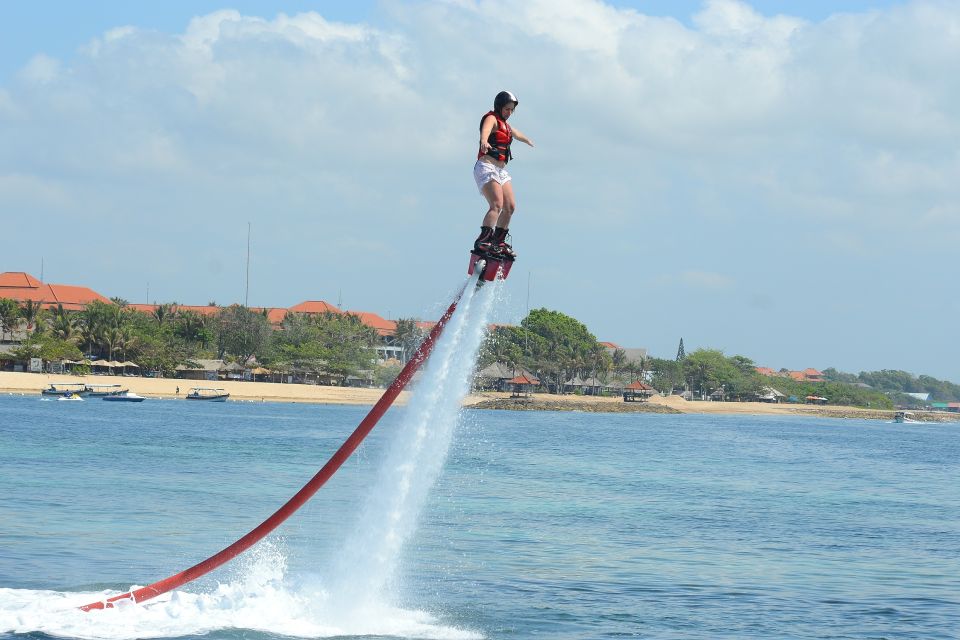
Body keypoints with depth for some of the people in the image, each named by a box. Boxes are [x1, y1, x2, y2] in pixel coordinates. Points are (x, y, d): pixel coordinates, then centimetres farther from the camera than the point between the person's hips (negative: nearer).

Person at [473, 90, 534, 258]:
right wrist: (484, 142, -54)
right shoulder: (491, 119, -6)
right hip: (487, 167, -9)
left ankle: (498, 242, 16)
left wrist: (528, 140, 67)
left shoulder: (504, 124, 22)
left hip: (501, 170, 9)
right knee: (497, 205, -24)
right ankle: (482, 242, -34)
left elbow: (515, 133, 47)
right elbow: (485, 130, -31)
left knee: (510, 206, 4)